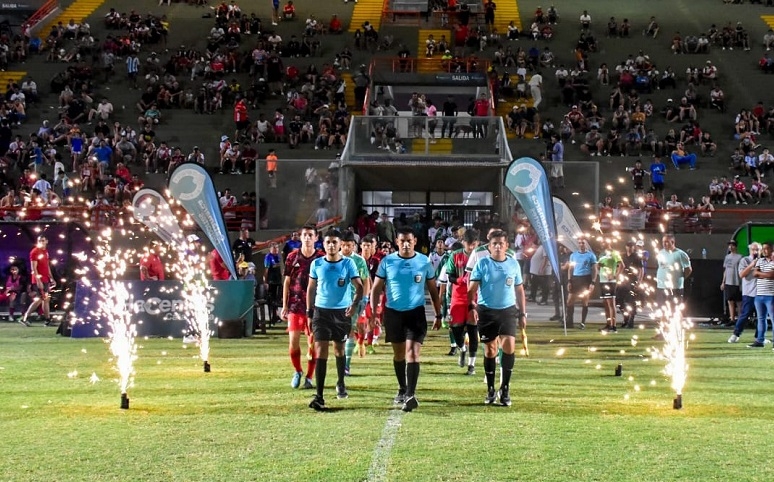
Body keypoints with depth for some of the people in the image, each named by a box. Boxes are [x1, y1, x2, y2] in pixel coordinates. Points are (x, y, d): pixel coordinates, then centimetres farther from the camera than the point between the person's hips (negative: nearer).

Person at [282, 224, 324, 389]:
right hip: (295, 305, 1)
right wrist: (284, 306, 5)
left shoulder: (321, 258, 0)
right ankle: (297, 372, 21)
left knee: (313, 342, 1)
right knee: (293, 341, -2)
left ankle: (309, 377, 12)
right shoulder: (292, 257, 3)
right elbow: (287, 282, 8)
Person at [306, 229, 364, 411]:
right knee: (320, 352, -8)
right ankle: (319, 396, -13)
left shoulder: (348, 263, -4)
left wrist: (355, 304, -25)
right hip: (321, 311, 0)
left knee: (339, 348, 15)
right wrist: (309, 312, 7)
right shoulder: (317, 264, 2)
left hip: (342, 312, 0)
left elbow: (359, 286, -7)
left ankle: (341, 383, 41)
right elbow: (311, 288, 10)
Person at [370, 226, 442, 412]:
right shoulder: (387, 261, 0)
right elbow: (376, 288, 4)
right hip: (393, 312, 2)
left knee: (412, 352, -14)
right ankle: (402, 389, 32)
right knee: (398, 353, 14)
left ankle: (411, 394, -21)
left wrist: (438, 315, 8)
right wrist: (373, 312, -6)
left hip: (416, 312, -2)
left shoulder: (424, 262, 0)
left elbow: (433, 290, 9)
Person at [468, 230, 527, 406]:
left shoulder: (514, 264, 7)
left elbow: (519, 290, 15)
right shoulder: (482, 264, -1)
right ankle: (490, 390, 16)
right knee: (490, 350, 5)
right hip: (486, 311, -1)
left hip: (508, 310, 1)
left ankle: (505, 388, -1)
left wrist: (523, 313, 12)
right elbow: (472, 288, -5)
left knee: (509, 345, -14)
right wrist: (472, 306, -20)